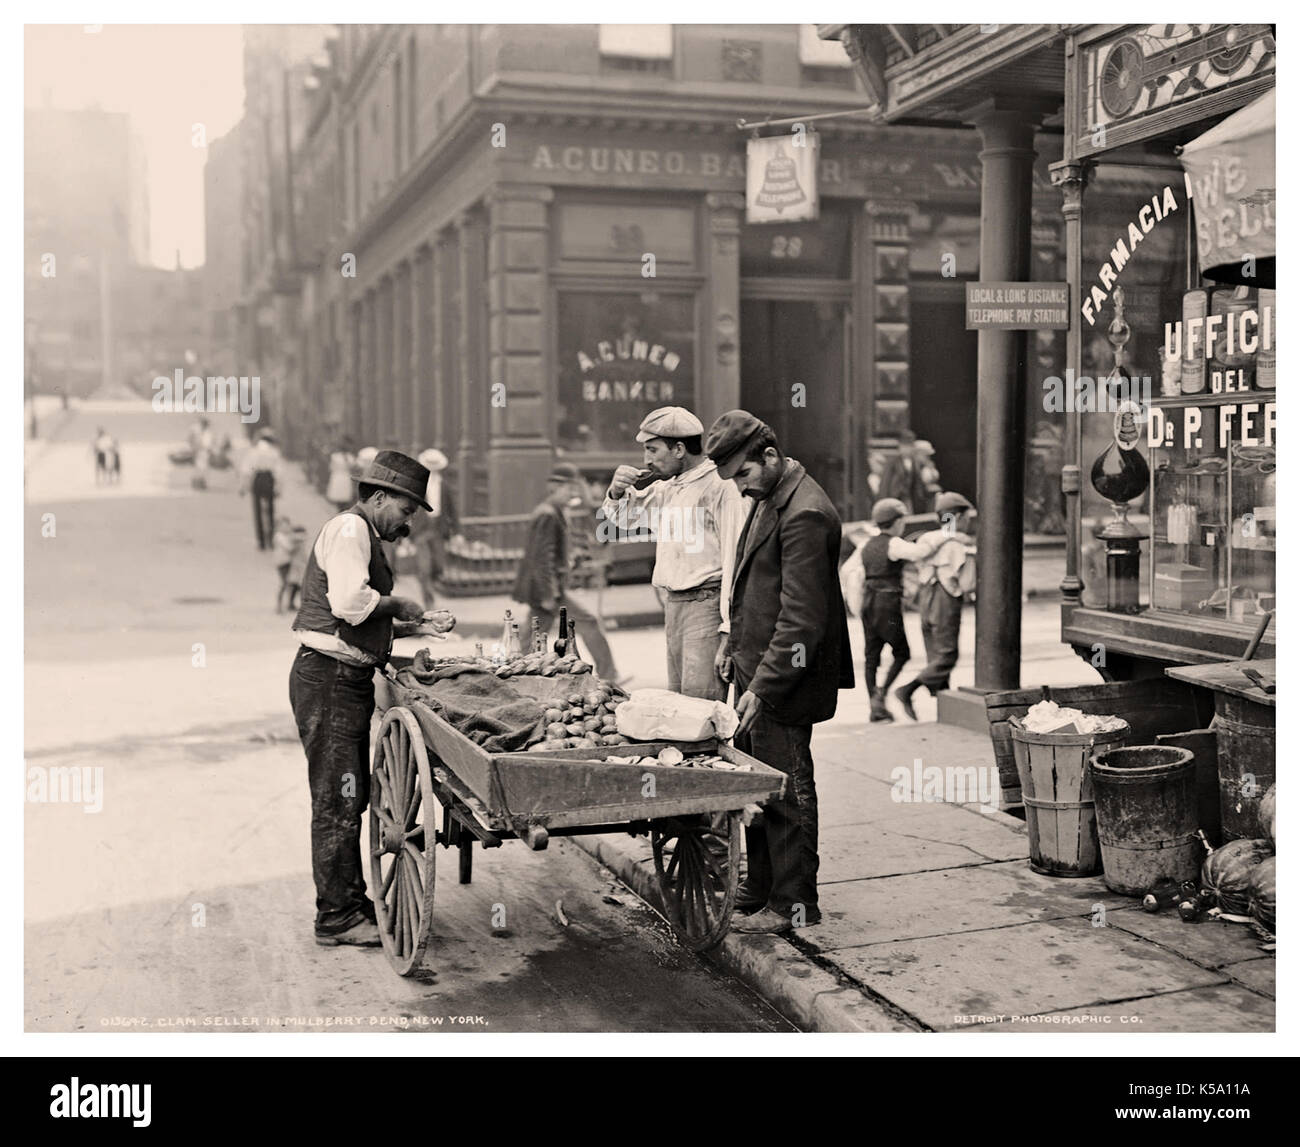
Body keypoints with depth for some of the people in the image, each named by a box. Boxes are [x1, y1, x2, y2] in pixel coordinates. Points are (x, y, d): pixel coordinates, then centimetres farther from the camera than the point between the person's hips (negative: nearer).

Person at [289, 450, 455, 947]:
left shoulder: (364, 536, 22)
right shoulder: (349, 529, -11)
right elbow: (349, 602, -26)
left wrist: (417, 627, 14)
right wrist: (397, 603, -10)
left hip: (349, 682, 11)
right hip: (328, 679, -11)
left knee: (352, 796, 16)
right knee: (337, 801, -5)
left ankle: (353, 900, 27)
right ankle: (336, 917, 3)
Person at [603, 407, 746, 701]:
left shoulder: (720, 487, -11)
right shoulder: (665, 488, 16)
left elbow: (734, 558, -15)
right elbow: (624, 517, 31)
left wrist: (729, 630, -19)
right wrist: (617, 492, 7)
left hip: (706, 606, -8)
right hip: (673, 606, 8)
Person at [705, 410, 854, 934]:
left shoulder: (804, 514, -21)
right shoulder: (768, 498, 11)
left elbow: (801, 619, -24)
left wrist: (762, 687, -23)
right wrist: (734, 638, 17)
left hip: (784, 680, -10)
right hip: (758, 671, 10)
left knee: (786, 791, 1)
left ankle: (793, 905, 14)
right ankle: (759, 890, 28)